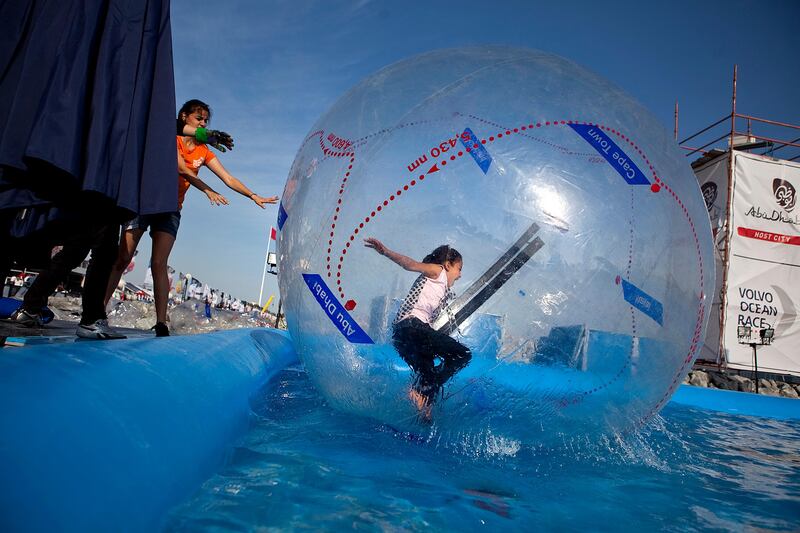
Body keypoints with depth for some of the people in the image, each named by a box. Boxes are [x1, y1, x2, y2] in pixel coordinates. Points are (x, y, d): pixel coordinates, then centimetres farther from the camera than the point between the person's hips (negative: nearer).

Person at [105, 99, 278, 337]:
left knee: (159, 265, -7)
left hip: (170, 209, 3)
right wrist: (207, 190, -29)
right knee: (122, 259, -5)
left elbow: (228, 179, 4)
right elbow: (181, 168, -18)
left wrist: (254, 196, -7)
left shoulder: (204, 152, 9)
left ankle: (161, 324, -12)